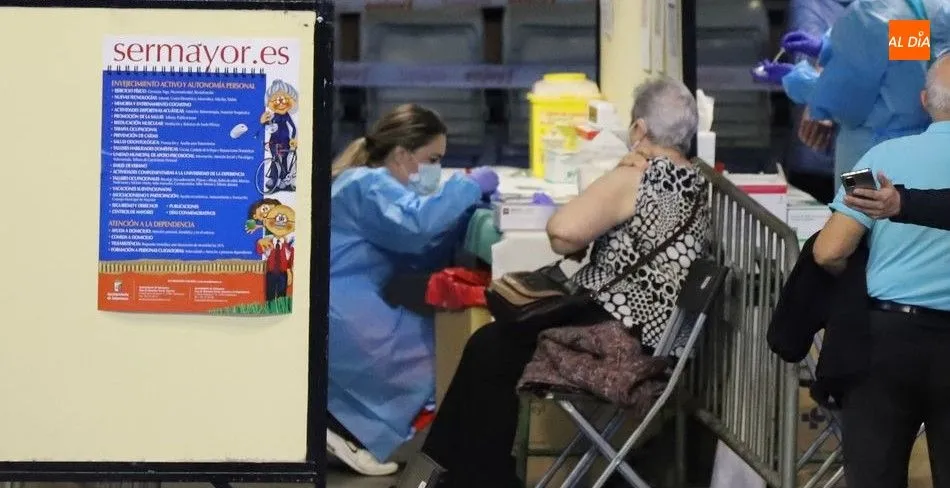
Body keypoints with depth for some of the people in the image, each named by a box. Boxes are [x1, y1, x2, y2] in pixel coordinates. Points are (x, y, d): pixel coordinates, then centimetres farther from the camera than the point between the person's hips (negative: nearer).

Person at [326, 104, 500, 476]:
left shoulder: (375, 185, 24)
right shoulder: (369, 184, -9)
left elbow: (424, 251, 16)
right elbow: (417, 223, -29)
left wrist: (469, 204, 3)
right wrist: (469, 186, -15)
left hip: (344, 311, 11)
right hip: (337, 314, -11)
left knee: (436, 343, 8)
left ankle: (344, 420, 7)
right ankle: (342, 425, -4)